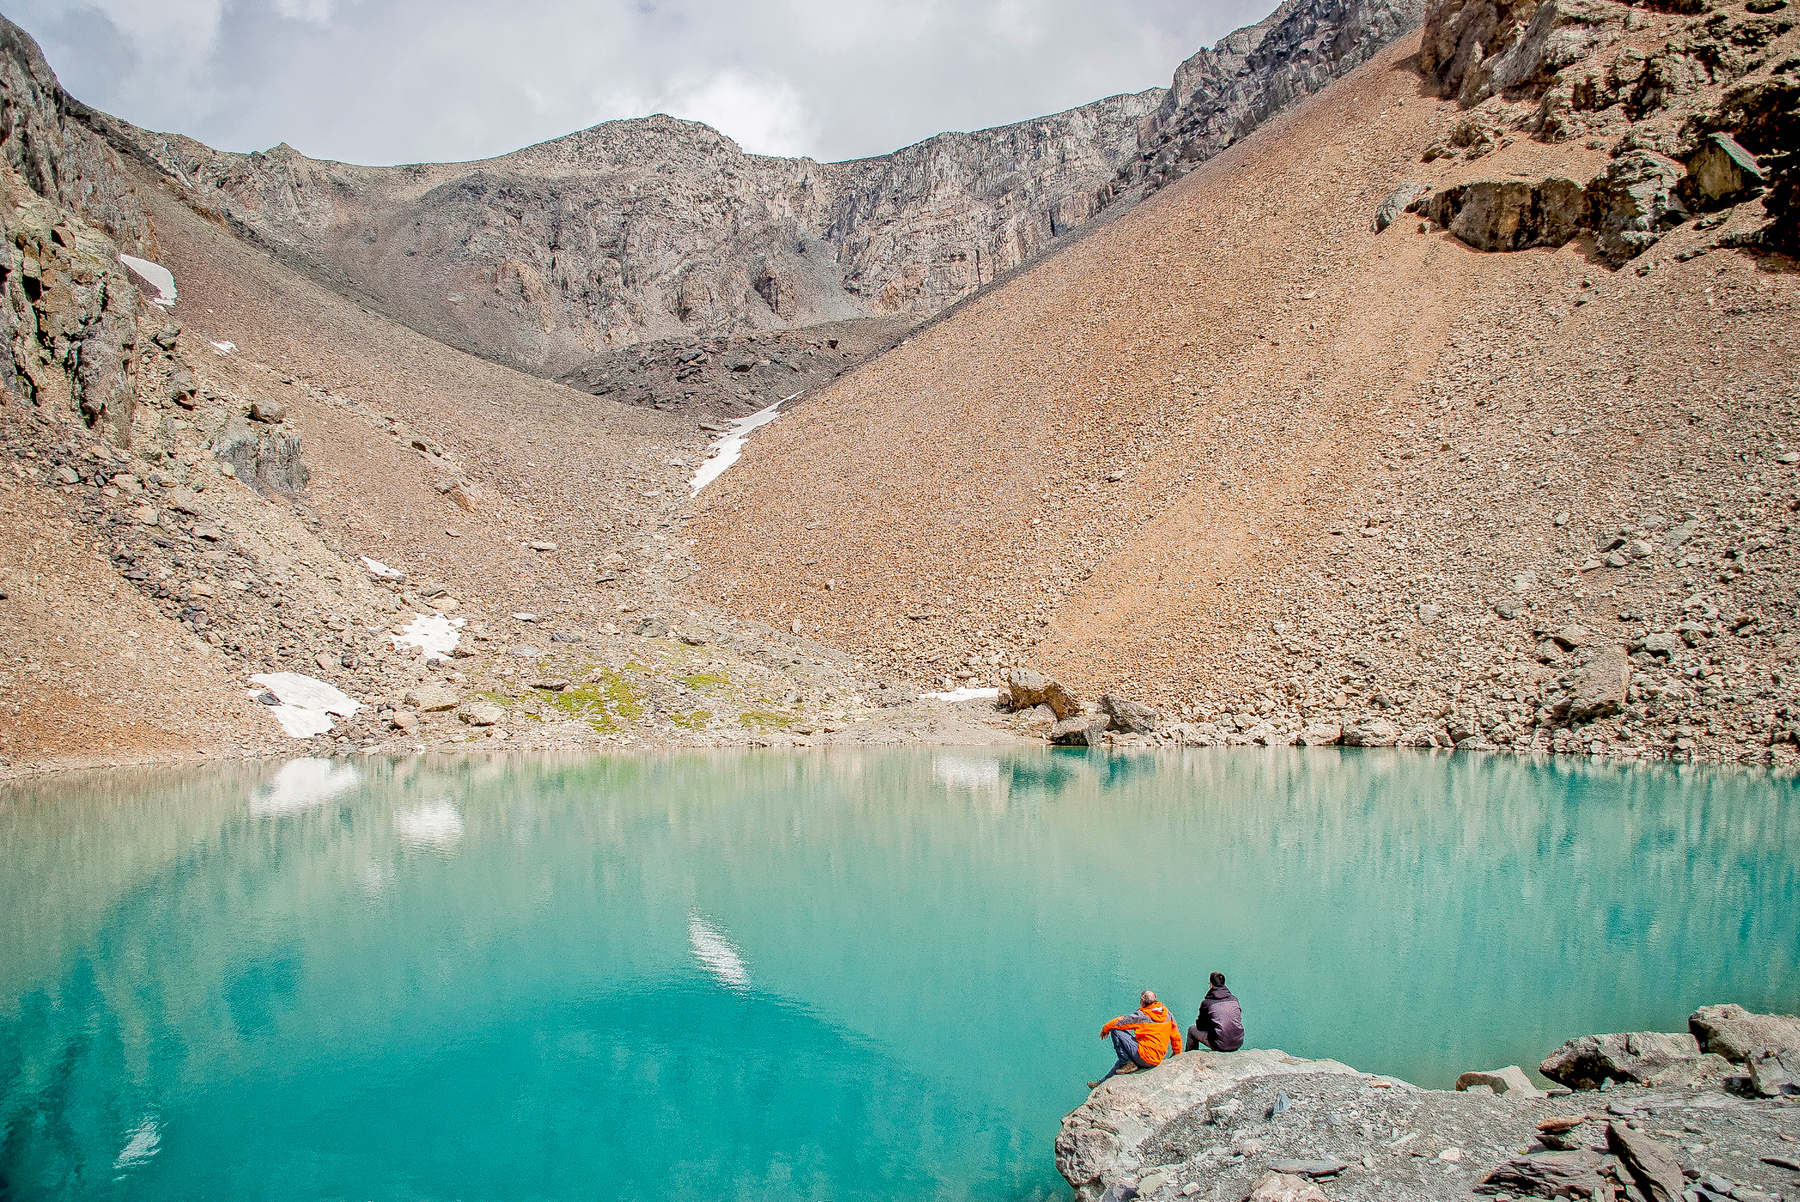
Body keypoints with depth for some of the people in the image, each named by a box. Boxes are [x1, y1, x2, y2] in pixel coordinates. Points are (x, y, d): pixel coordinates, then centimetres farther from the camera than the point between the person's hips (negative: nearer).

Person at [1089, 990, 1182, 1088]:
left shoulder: (1141, 1015, -13)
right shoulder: (1167, 1013, 4)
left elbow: (1118, 1022, -8)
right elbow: (1176, 1036, 11)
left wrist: (1105, 1029, 12)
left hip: (1146, 1057, -8)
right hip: (1158, 1059, 8)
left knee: (1116, 1031, -7)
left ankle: (1128, 1063, -2)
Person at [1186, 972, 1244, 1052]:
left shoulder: (1207, 1003, -6)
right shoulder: (1234, 1000, 6)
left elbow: (1200, 1026, 6)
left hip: (1221, 1045, -5)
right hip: (1238, 1044, 5)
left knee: (1191, 1030, 18)